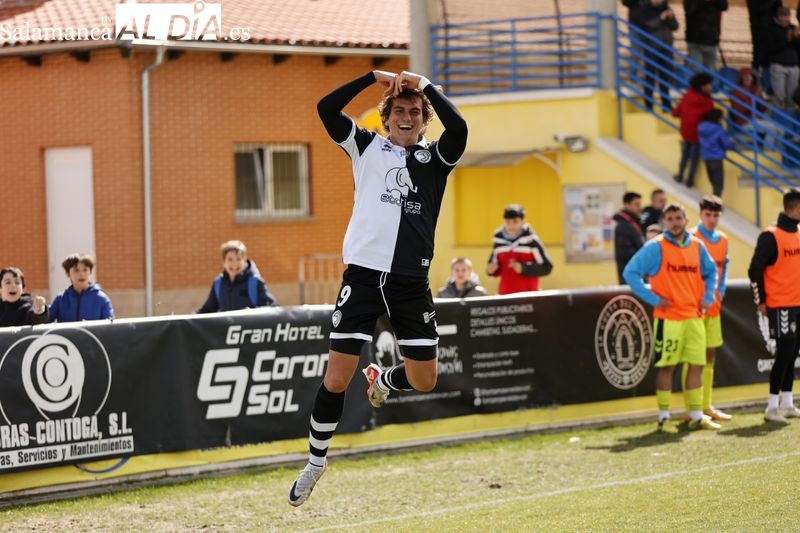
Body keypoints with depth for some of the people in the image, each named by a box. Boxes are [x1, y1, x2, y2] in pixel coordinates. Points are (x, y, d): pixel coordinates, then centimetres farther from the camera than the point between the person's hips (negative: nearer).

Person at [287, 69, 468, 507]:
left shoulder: (434, 158, 8)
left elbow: (458, 128, -14)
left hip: (411, 283, 2)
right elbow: (327, 108, -4)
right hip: (363, 276, -1)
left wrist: (424, 85, -10)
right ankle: (315, 462, 13)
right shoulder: (367, 147, 8)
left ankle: (382, 380, 40)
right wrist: (374, 77, -7)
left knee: (424, 381, 4)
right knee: (336, 378, -5)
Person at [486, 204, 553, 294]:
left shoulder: (531, 240, -8)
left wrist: (523, 268, -19)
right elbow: (493, 263, 20)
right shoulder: (499, 241, 7)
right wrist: (491, 269, -4)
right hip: (504, 296, 5)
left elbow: (546, 267, -8)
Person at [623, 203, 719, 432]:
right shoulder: (655, 247, -7)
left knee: (697, 365, 6)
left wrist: (707, 297, 7)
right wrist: (654, 299, -12)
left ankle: (696, 415, 14)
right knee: (666, 366, -1)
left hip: (694, 316, 5)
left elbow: (711, 272, 23)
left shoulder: (697, 246, 8)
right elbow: (630, 273, -9)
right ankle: (664, 417, 5)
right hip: (668, 318, -5)